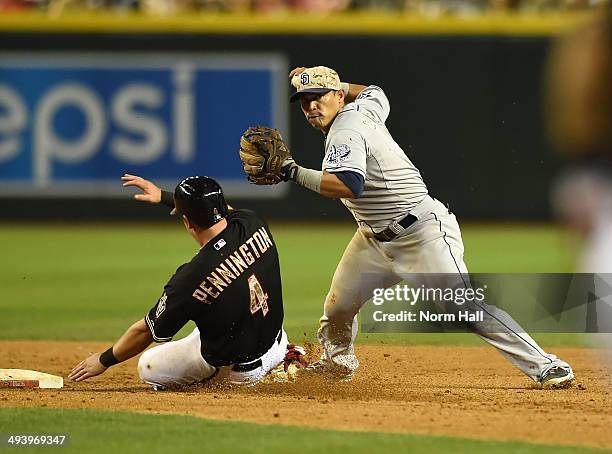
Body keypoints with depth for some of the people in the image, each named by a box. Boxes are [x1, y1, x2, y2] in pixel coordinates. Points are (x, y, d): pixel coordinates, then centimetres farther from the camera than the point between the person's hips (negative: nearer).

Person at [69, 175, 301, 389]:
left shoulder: (193, 278, -31)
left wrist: (104, 360, 0)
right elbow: (211, 207, 11)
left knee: (148, 368, 12)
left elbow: (146, 330, -15)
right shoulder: (251, 223, -17)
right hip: (275, 349, 5)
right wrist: (164, 196, 19)